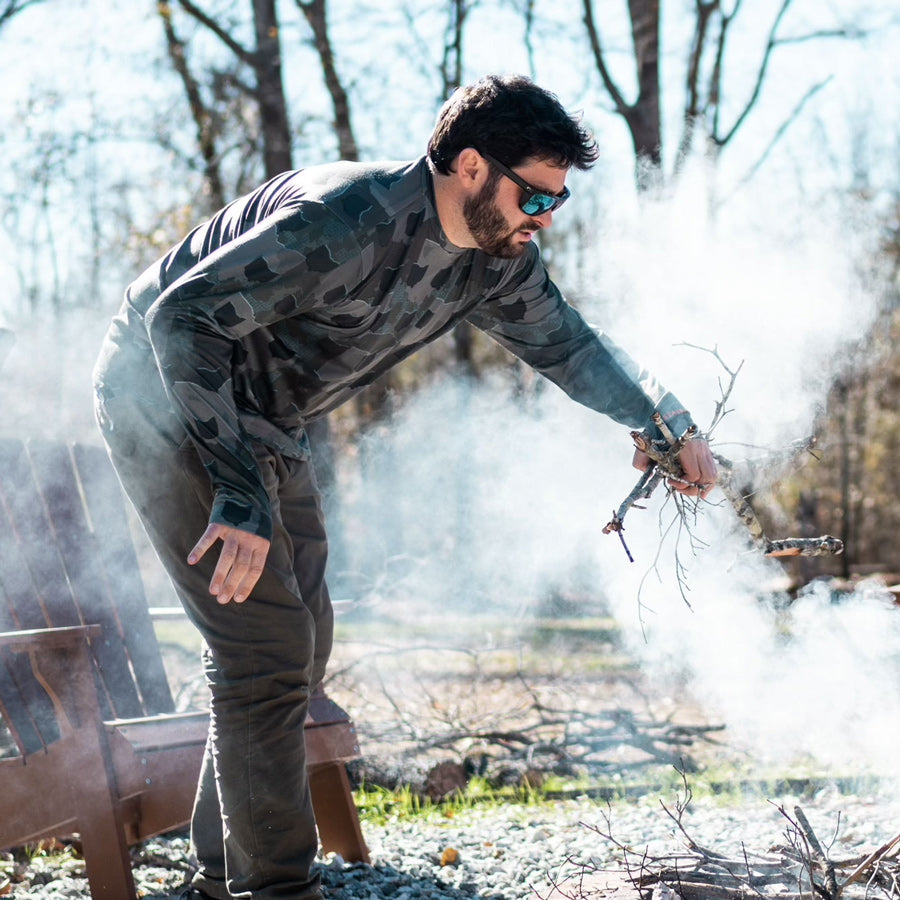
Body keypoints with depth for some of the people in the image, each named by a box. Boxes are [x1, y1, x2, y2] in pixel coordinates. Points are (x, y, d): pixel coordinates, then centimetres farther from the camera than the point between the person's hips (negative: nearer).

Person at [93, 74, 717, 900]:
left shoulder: (498, 258, -5)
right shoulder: (350, 219, -33)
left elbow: (568, 344, 11)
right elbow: (183, 315, -34)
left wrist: (667, 423, -6)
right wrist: (239, 493, -38)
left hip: (266, 426, 9)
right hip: (165, 395, -9)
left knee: (300, 647, 11)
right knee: (267, 646, -14)